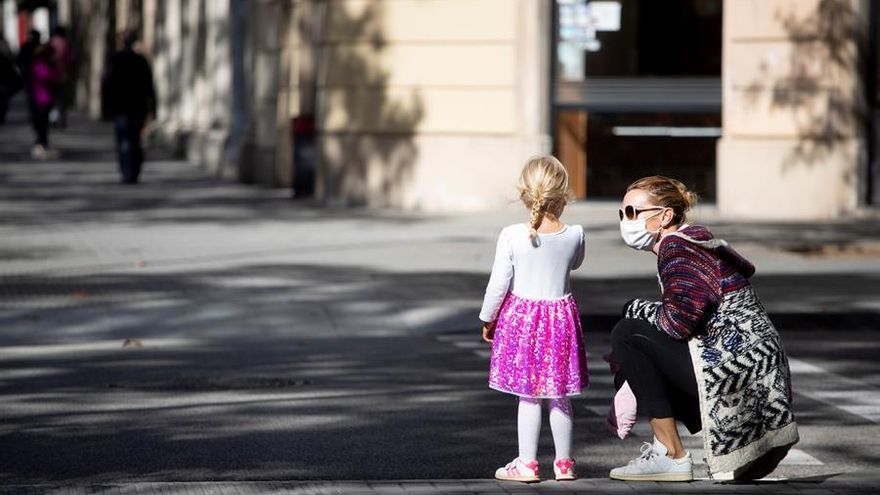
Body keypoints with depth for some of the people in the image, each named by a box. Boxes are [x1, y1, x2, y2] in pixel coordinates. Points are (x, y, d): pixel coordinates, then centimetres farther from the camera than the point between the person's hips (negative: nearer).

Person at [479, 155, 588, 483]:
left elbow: (498, 284, -9)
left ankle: (526, 463, 5)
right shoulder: (574, 235, -7)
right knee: (559, 396, 12)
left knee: (528, 396, 3)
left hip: (521, 318, -2)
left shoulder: (512, 236, -13)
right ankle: (564, 462, 19)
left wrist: (487, 319, 5)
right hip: (561, 317, 2)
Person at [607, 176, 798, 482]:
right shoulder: (693, 241, 19)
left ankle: (671, 456, -12)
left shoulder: (676, 245, -10)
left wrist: (635, 309, -4)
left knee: (627, 334, -11)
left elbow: (678, 321, -23)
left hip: (735, 363, -10)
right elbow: (682, 323, 20)